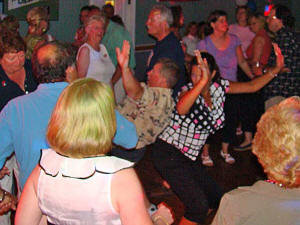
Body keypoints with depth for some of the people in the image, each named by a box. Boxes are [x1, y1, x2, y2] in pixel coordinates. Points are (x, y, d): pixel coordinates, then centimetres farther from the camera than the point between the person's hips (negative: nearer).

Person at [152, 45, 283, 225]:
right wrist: (202, 82, -58)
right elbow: (181, 109, -46)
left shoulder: (218, 87, -1)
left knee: (216, 199, 13)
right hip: (169, 154, -8)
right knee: (199, 205, -16)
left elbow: (252, 86, 10)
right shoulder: (189, 91, -20)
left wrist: (276, 69, -1)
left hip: (189, 157, 8)